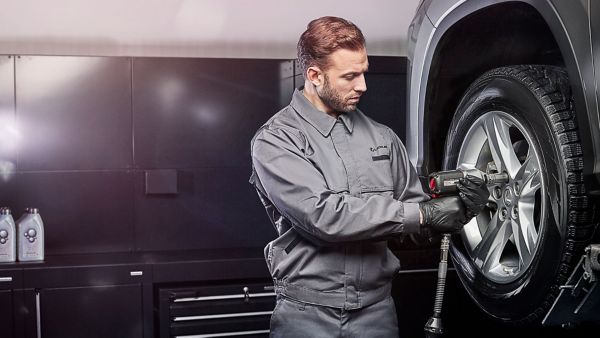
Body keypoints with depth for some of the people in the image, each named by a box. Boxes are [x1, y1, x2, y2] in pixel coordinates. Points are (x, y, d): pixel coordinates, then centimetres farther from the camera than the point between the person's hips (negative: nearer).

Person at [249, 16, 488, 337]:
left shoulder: (382, 137, 7)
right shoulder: (275, 140, -9)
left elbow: (411, 202, 11)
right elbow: (324, 215, -21)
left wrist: (454, 200, -11)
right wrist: (423, 214, -20)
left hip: (376, 306, 5)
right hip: (307, 311, -4)